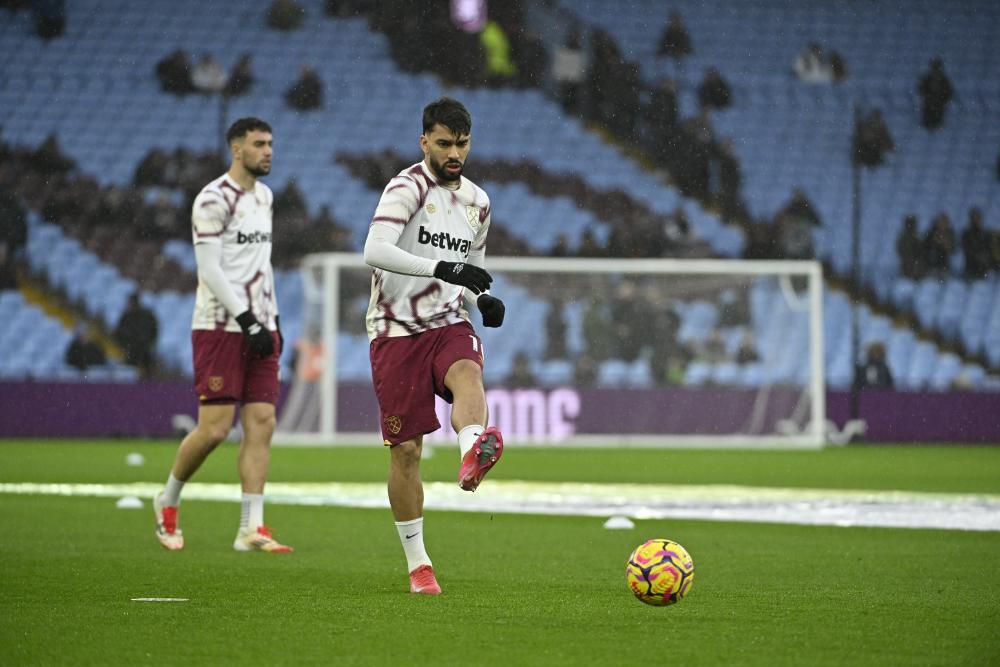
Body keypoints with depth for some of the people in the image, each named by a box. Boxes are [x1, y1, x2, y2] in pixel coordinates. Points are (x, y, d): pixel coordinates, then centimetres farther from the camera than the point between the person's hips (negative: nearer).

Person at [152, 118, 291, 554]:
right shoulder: (214, 200, -11)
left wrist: (273, 318, 17)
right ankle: (168, 501, 16)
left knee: (261, 425, -2)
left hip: (258, 327, 8)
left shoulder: (263, 196, 16)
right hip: (220, 327, -8)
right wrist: (248, 322, -19)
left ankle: (251, 529, -3)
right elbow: (210, 269, -16)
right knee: (214, 428, -8)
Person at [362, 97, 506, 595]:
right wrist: (441, 268, -37)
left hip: (449, 324, 4)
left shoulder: (477, 202, 13)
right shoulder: (407, 188, -9)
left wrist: (482, 299, 4)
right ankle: (417, 565, 10)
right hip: (396, 330, -4)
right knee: (405, 449, -3)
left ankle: (473, 455, -65)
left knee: (467, 375, -32)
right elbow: (374, 251, -27)